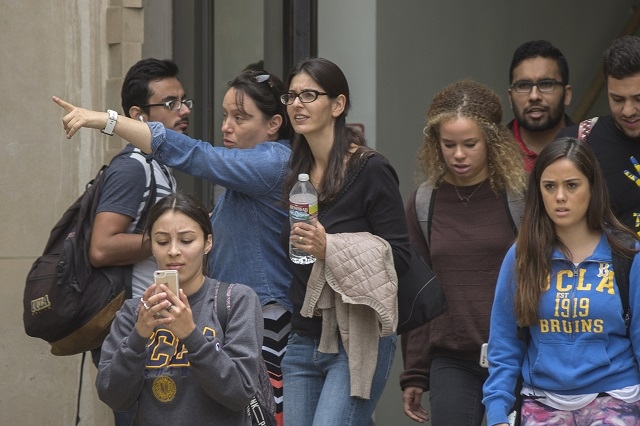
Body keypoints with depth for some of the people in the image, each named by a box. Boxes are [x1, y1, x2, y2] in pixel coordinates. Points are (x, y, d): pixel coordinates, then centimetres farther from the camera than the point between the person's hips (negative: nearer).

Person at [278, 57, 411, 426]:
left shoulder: (370, 170, -8)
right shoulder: (298, 173, 12)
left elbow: (399, 258, -12)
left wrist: (331, 247, -22)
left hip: (356, 343, -7)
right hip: (303, 342, 7)